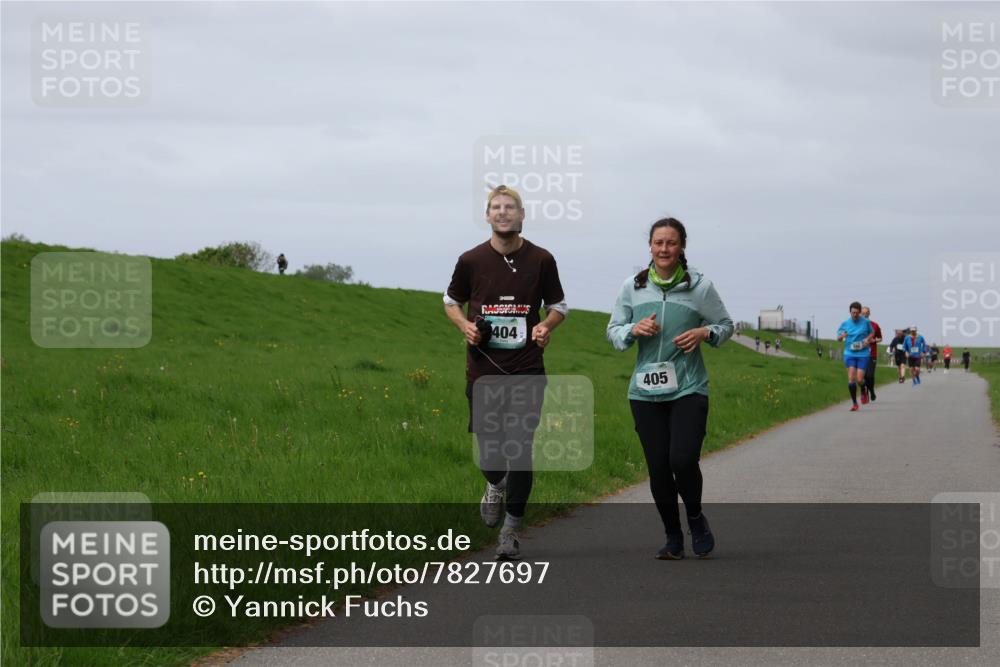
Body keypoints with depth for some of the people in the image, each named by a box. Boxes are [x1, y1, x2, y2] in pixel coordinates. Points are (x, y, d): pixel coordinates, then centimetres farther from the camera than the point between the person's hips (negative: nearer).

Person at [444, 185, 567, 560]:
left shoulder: (541, 260, 2)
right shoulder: (471, 260, 2)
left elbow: (559, 305, 13)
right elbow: (451, 301, 17)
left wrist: (547, 325, -8)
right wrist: (464, 325, -3)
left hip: (526, 370, -1)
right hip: (483, 370, 1)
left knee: (520, 448, -7)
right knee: (488, 443, 2)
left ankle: (510, 531, 3)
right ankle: (496, 486, 39)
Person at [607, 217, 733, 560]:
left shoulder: (700, 287, 0)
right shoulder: (632, 287, 5)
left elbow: (726, 325, 11)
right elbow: (613, 331, 12)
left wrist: (705, 333, -10)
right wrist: (634, 330, -9)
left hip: (689, 389, -2)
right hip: (645, 392, 2)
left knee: (683, 459, -17)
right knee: (658, 468, 2)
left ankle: (696, 518, 14)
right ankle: (673, 538, 20)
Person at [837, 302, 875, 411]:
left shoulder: (865, 322, -2)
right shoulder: (845, 323, 0)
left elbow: (872, 332, 15)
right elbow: (838, 338, 8)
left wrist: (867, 339, -6)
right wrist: (841, 336, -16)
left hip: (863, 354, -1)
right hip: (849, 353, 1)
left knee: (859, 379, -7)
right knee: (851, 378, -10)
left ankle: (864, 391, 29)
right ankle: (854, 403, 2)